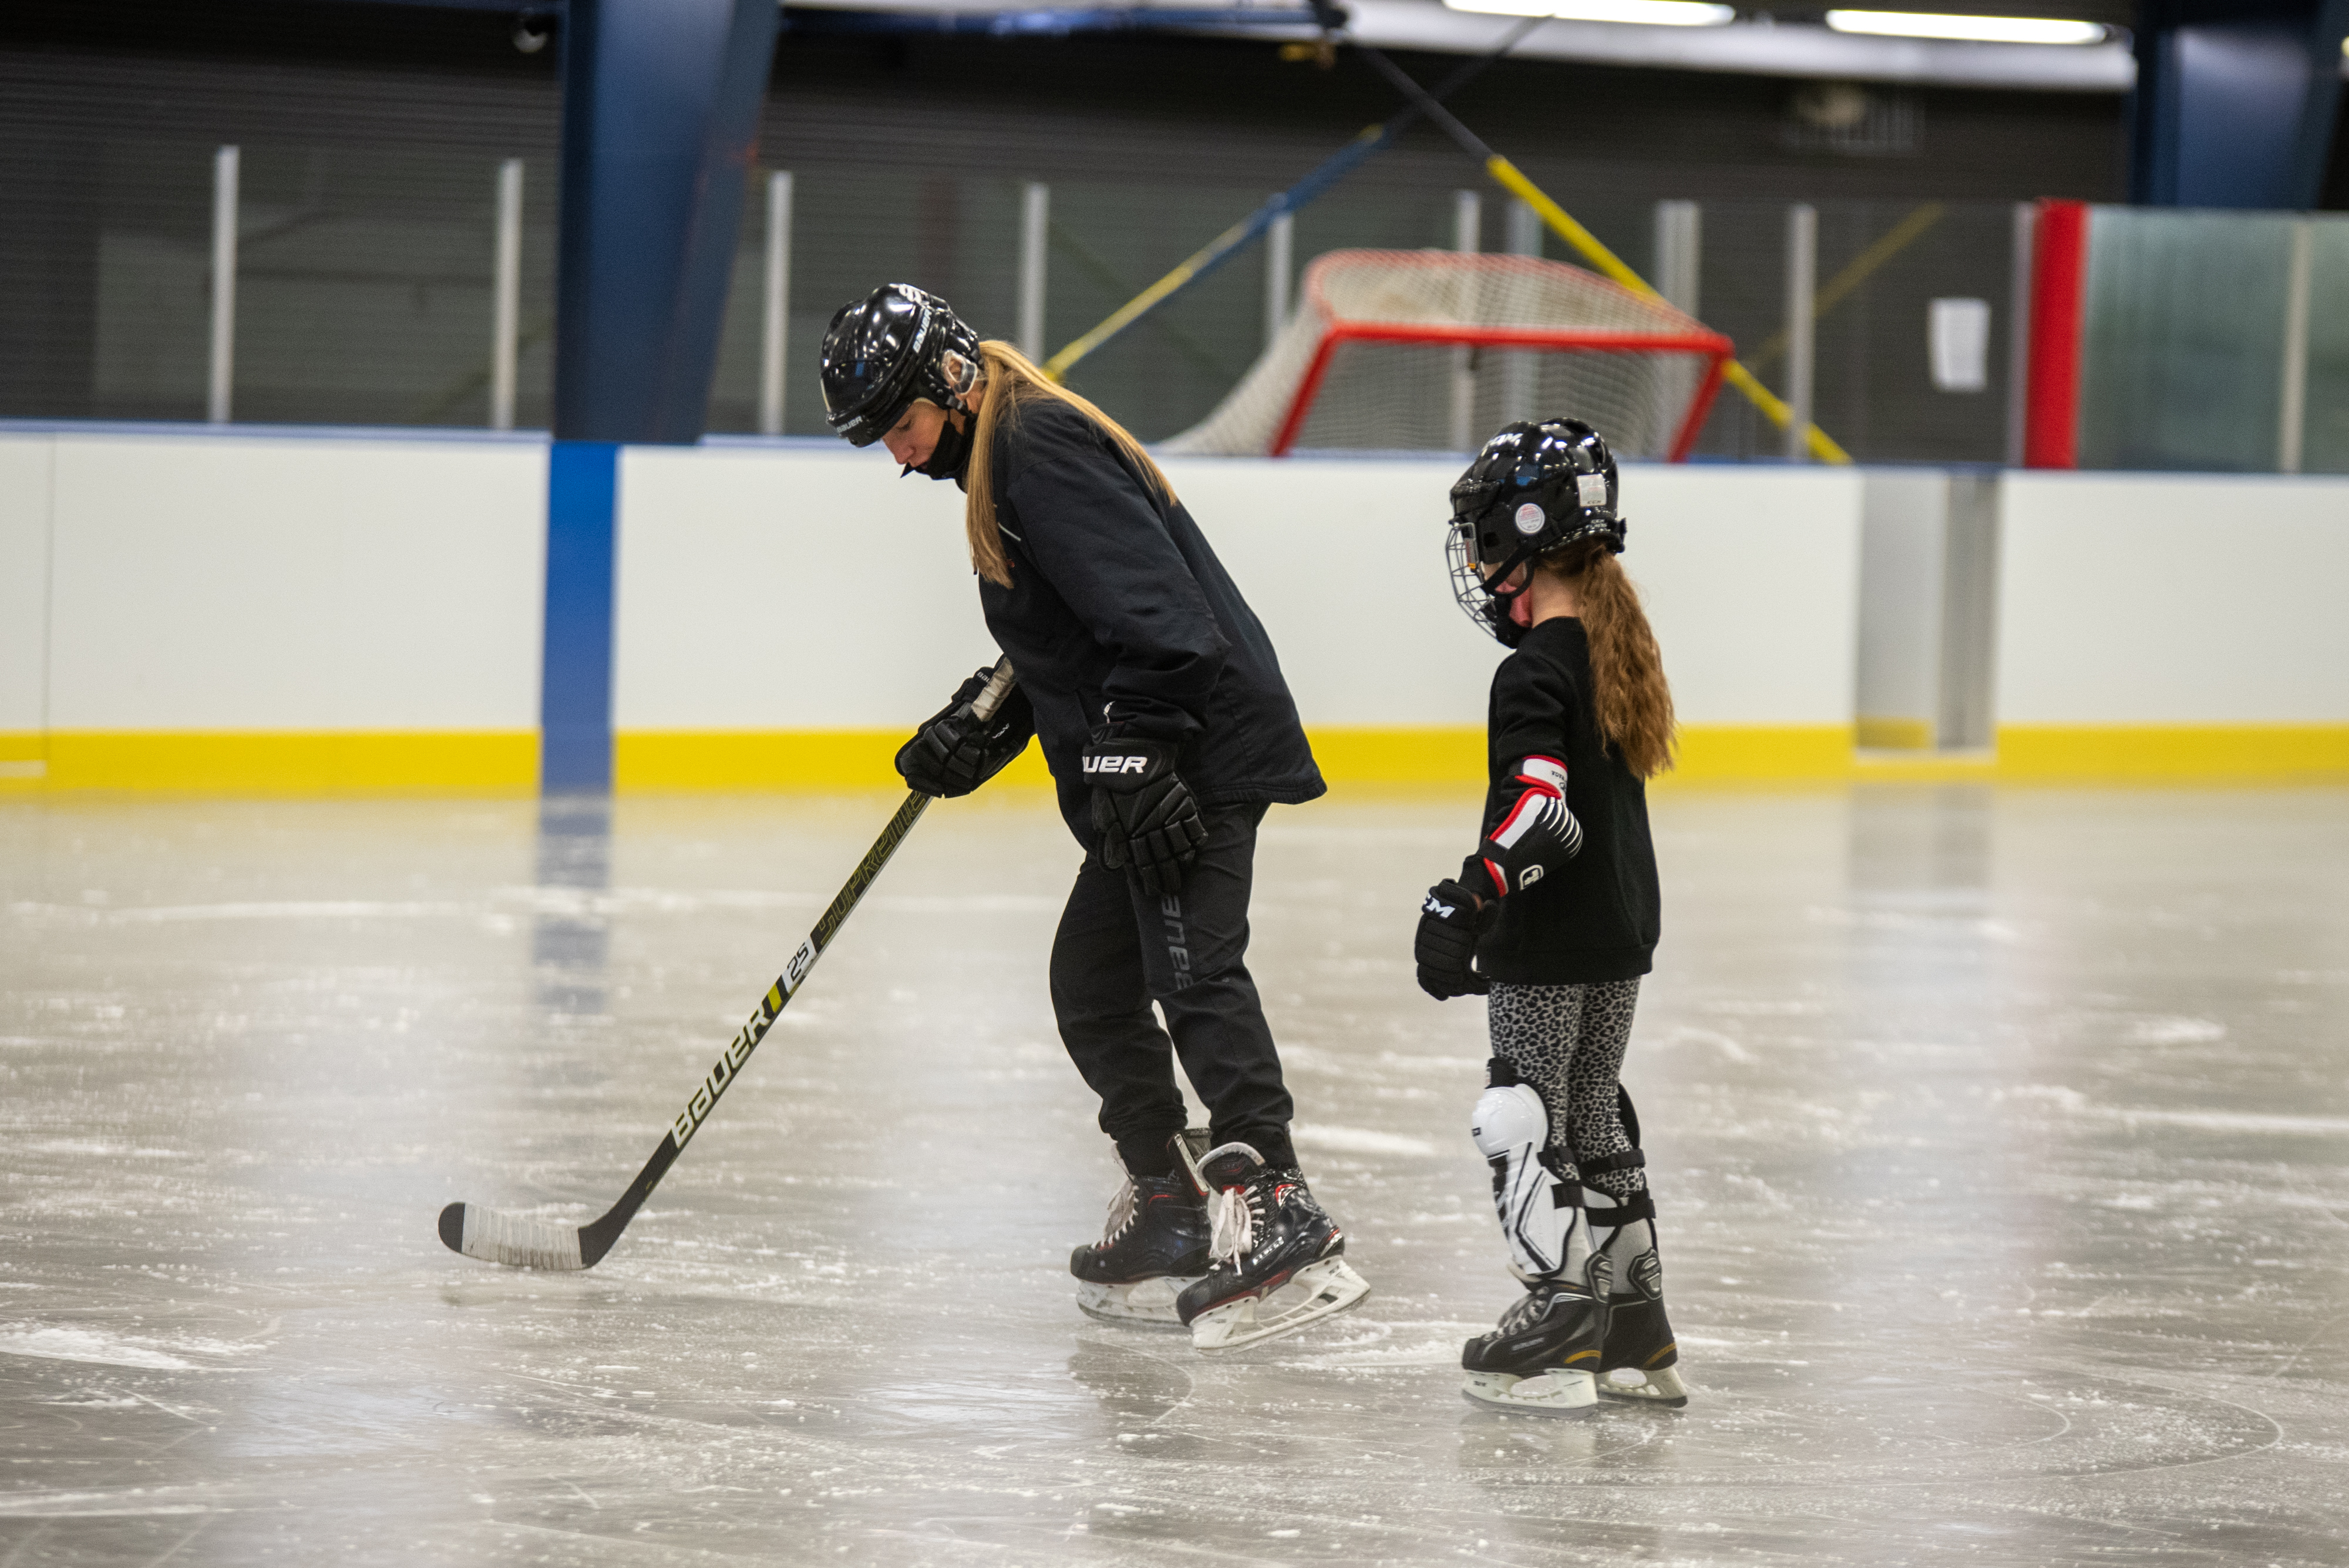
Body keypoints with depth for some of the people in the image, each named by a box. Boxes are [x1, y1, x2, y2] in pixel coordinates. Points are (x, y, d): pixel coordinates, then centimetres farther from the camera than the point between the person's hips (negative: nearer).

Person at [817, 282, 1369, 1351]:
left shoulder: (1040, 444, -12)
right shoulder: (999, 460, 20)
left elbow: (1151, 612, -23)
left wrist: (1131, 757, -27)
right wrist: (979, 729, 16)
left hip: (1201, 748, -11)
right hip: (1149, 768, 11)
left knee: (1193, 971, -19)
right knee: (1093, 981, 14)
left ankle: (1282, 1218, -27)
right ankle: (1173, 1217, 21)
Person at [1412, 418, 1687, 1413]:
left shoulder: (1536, 671, -18)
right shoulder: (1619, 652, 11)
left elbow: (1538, 806, -28)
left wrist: (1469, 901, -33)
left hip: (1551, 947, -9)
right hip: (1622, 934, 9)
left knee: (1529, 1125, -2)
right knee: (1593, 1118, 16)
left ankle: (1561, 1325, -3)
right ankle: (1637, 1337, 20)